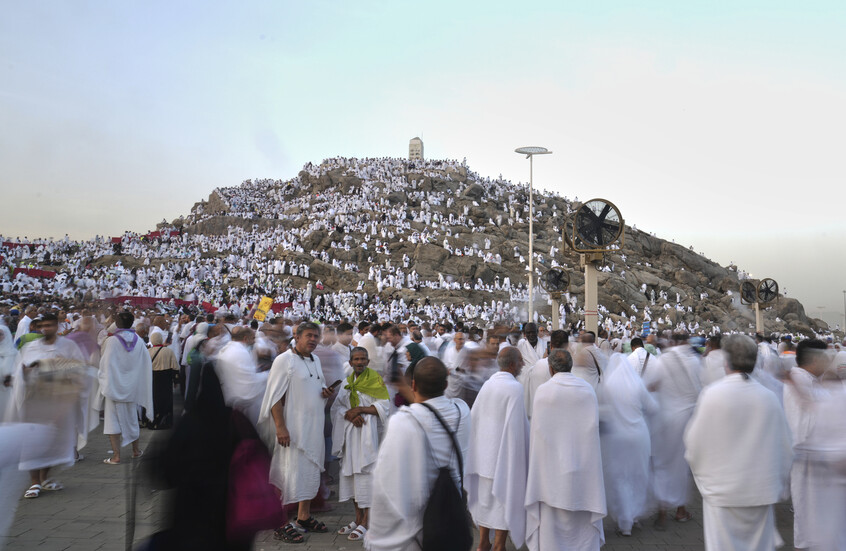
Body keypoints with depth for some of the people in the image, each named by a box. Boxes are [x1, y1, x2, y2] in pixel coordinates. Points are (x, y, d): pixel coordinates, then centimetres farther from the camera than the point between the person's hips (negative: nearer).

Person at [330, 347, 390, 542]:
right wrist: (350, 415, -14)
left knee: (364, 474, -5)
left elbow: (384, 406, -7)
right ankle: (358, 518, 20)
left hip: (366, 432, -5)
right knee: (351, 473, 8)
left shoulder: (375, 379, -2)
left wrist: (361, 409, -16)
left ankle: (365, 523, 3)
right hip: (349, 432, 5)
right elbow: (336, 407, 5)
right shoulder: (346, 382, 12)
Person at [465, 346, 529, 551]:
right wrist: (524, 454, -7)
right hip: (505, 453, -6)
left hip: (484, 450, 6)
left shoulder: (487, 384, 0)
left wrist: (475, 448, 16)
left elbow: (474, 417, 5)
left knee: (485, 495, 17)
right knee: (504, 497, 8)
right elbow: (516, 425, -18)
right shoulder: (515, 387, -18)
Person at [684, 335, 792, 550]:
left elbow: (694, 442, -7)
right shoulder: (769, 398, -4)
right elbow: (784, 447, 5)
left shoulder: (712, 393, -14)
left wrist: (700, 472, 13)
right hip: (761, 490, 3)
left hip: (722, 490, -3)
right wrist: (780, 487, 20)